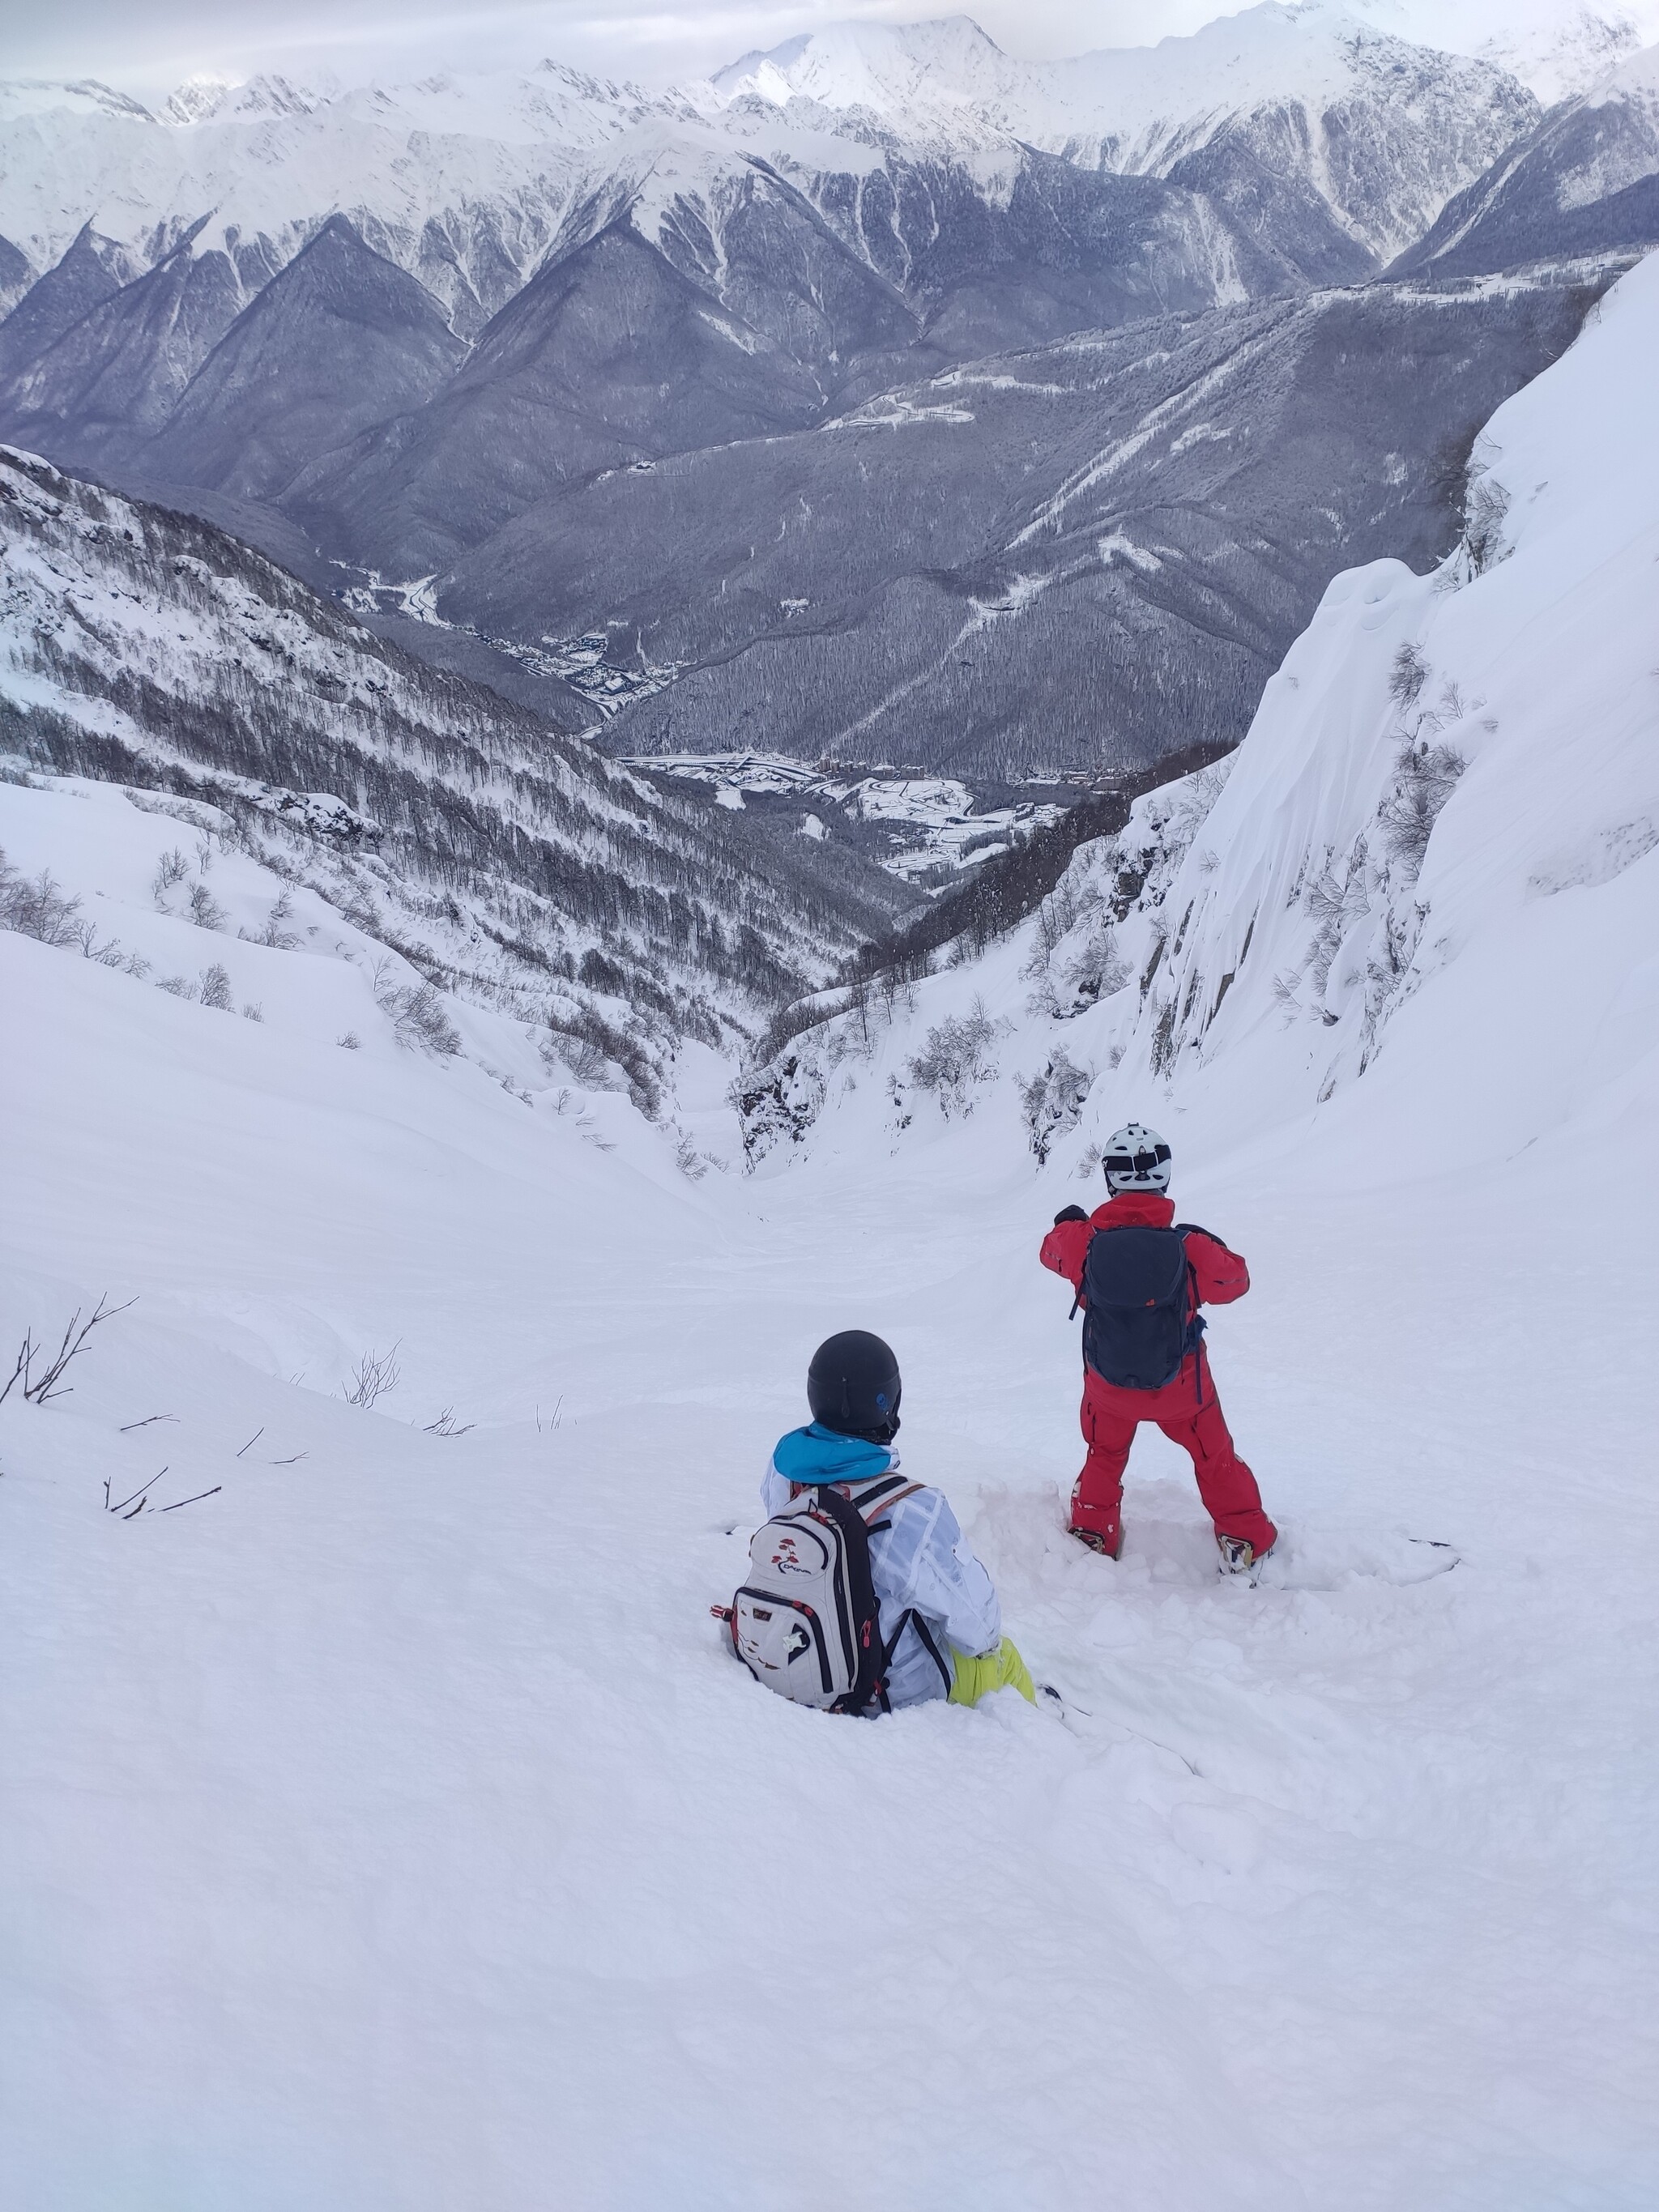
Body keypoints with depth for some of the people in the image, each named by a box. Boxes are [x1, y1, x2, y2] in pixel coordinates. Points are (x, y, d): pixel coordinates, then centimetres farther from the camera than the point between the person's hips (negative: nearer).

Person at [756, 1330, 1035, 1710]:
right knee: (1004, 1660, 23)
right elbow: (973, 1621, -23)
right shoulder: (913, 1512, -37)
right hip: (897, 1686, -5)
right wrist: (986, 1640, 1)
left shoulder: (784, 1468, -20)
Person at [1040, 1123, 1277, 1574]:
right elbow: (1234, 1279, -6)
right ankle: (1245, 1541, 34)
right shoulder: (1191, 1248, -28)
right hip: (1179, 1384, -1)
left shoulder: (1082, 1240, -24)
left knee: (1104, 1456, 30)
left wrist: (1067, 1220, 21)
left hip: (1108, 1382, 1)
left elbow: (1052, 1249, 1)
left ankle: (1092, 1539, 41)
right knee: (1214, 1456, 24)